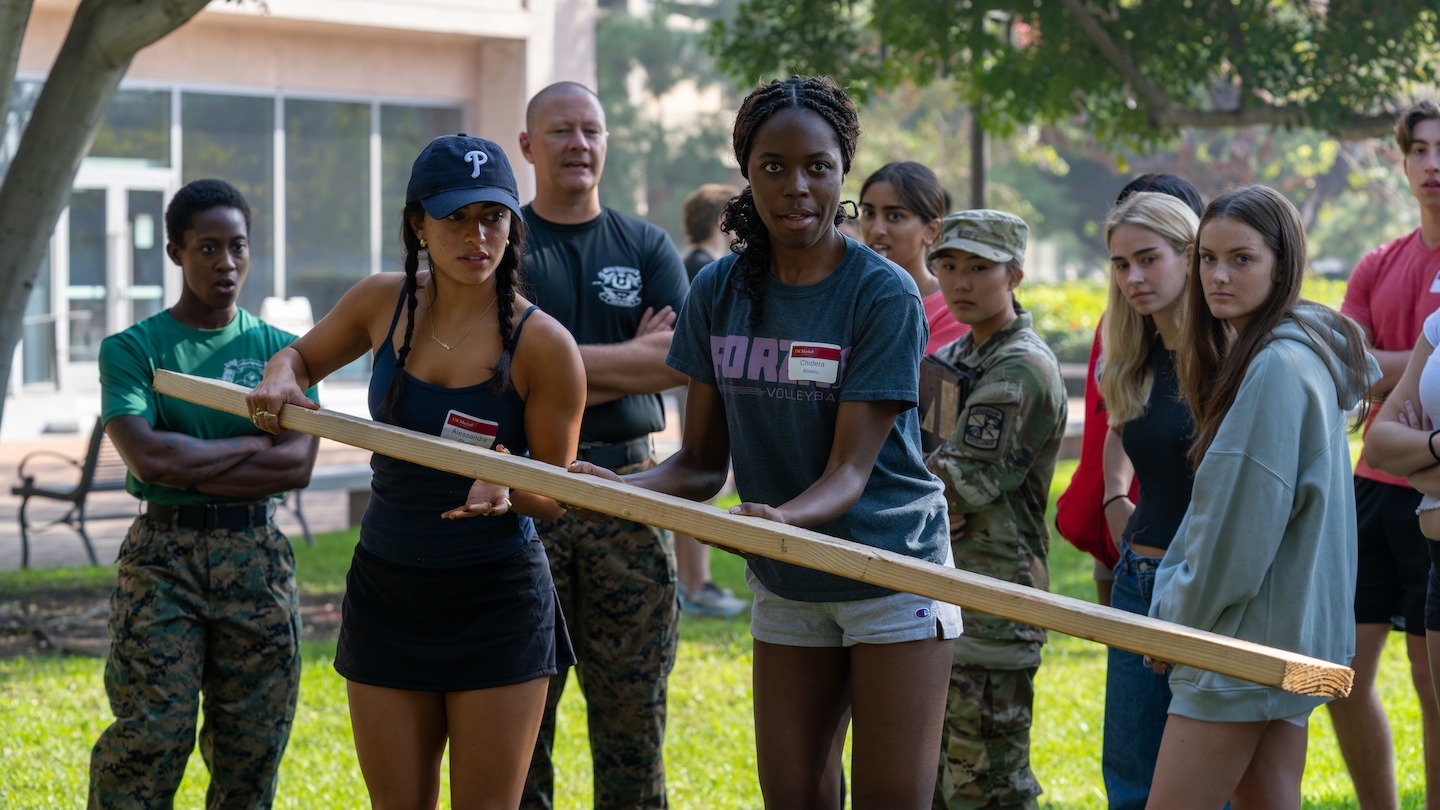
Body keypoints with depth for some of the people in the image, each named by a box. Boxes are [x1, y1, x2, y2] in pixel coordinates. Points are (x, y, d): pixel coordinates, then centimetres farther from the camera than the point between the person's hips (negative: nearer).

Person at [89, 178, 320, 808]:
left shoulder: (280, 349, 7)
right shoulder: (132, 349, 0)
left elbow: (297, 466, -5)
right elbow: (147, 457, -15)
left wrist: (185, 465, -10)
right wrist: (252, 444, -8)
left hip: (257, 555, 3)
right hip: (162, 558, -3)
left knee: (253, 745, 3)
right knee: (150, 738, -9)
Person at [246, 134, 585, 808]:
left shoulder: (543, 345, -12)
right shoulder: (384, 303, -1)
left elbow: (553, 496, -5)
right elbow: (301, 357, 19)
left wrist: (508, 493, -28)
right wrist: (279, 380, -4)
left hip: (499, 601, -3)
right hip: (388, 592, 3)